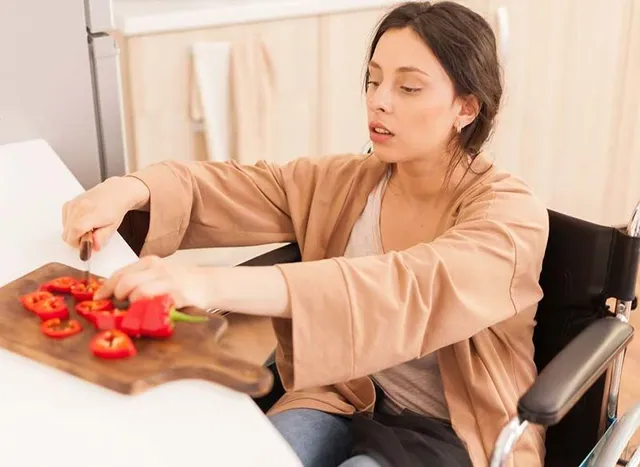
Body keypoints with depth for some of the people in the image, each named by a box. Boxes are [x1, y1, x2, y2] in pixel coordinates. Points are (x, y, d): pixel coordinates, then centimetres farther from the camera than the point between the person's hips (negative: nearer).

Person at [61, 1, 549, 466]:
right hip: (348, 400, 4)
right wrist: (131, 189, -26)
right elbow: (232, 187, -3)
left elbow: (409, 290, -39)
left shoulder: (511, 213, -20)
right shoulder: (342, 181, -3)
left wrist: (212, 285, -50)